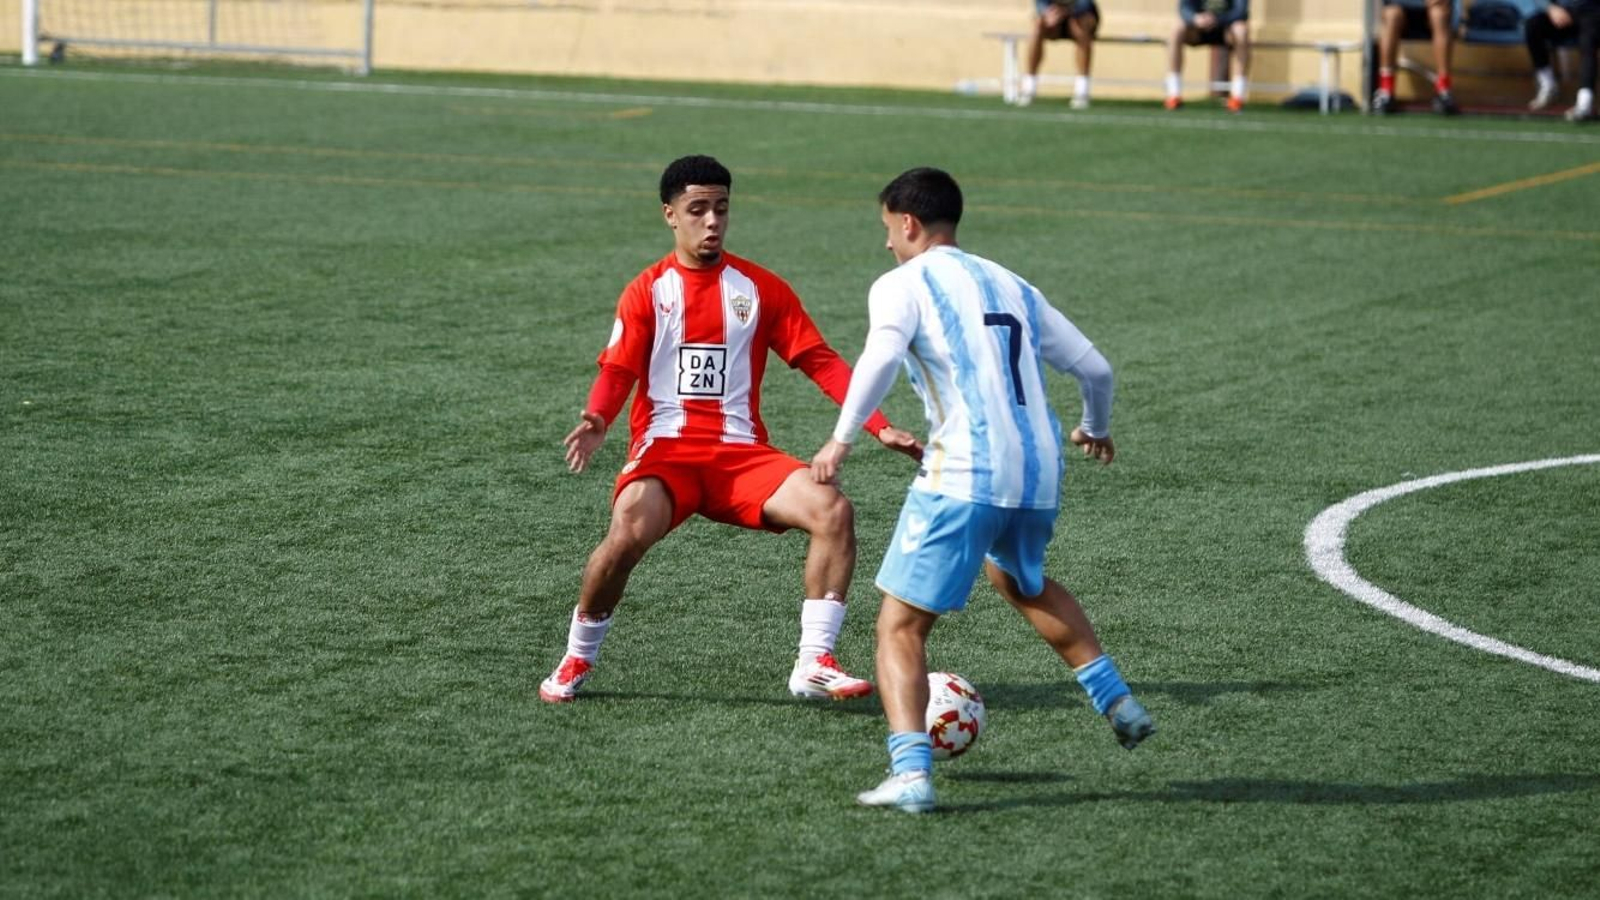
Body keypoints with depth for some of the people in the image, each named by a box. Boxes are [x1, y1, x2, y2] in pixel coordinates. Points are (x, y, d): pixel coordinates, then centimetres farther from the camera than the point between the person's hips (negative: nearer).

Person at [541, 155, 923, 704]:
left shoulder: (760, 288, 9)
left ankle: (814, 665, -14)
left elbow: (820, 362, 6)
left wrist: (880, 428, -4)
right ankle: (577, 661, -6)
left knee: (833, 510, -22)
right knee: (629, 533, -32)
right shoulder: (648, 292, 6)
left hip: (741, 452, 2)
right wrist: (596, 421, -25)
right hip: (666, 450, -2)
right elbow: (618, 371, -2)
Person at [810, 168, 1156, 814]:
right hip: (1040, 474, 6)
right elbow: (1094, 368, 24)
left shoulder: (902, 284, 4)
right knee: (1020, 580, 36)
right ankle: (1118, 704, 30)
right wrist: (1095, 429, 43)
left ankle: (910, 773, -18)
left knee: (901, 625, 0)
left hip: (962, 477, -6)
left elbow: (882, 355, -17)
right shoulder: (1013, 288, 21)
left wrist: (841, 439, -19)